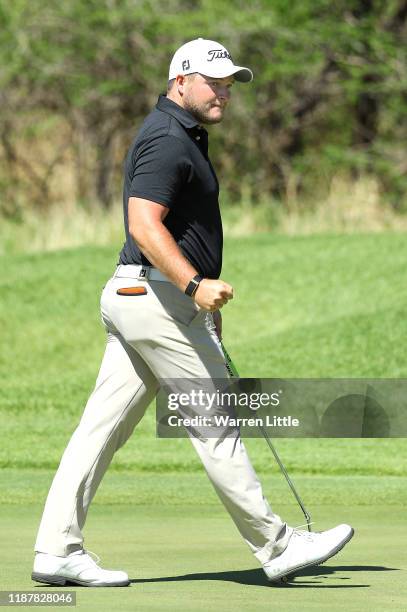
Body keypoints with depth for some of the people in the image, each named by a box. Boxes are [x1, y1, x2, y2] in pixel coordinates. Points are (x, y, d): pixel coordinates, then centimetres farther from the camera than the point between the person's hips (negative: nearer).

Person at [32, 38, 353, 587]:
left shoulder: (186, 136, 21)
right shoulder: (167, 140, -14)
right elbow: (143, 224, -24)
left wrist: (206, 300, 29)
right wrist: (195, 284, -33)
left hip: (132, 297, 10)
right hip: (159, 298, -10)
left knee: (103, 426, 5)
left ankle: (57, 551, 3)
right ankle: (275, 546, 1)